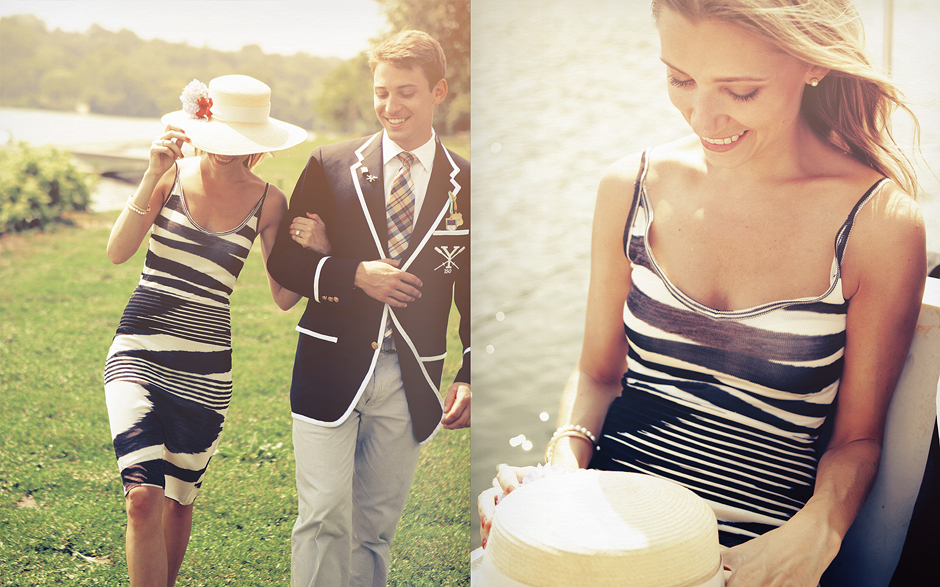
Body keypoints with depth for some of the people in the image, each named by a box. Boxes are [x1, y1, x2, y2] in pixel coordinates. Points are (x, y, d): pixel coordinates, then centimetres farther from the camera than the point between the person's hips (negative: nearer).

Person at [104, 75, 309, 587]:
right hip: (138, 352, -1)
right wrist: (153, 175, -20)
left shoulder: (268, 202, 1)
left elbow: (283, 297, 3)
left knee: (179, 501, 14)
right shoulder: (171, 174, -1)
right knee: (144, 498, -16)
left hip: (206, 368, 2)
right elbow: (117, 252, -13)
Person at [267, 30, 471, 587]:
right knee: (324, 517, -3)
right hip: (333, 368, -1)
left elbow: (471, 294, 8)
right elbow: (284, 262, 2)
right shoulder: (330, 166, 2)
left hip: (411, 381, 1)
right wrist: (356, 275, -13)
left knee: (377, 525, 11)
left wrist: (469, 378, 0)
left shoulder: (464, 185, 4)